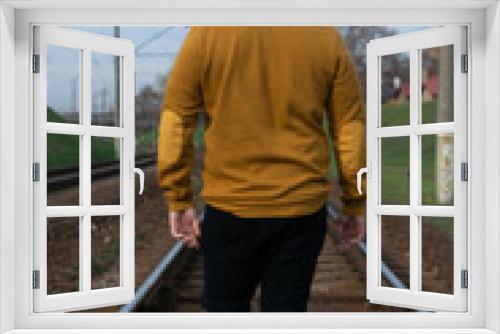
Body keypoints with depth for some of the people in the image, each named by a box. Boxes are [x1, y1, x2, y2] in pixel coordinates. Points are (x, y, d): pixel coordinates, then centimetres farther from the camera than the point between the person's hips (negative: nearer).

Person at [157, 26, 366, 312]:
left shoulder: (205, 33, -3)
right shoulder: (328, 37, 1)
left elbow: (175, 122, -3)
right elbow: (351, 129, 4)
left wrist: (179, 200, 5)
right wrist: (355, 205, 13)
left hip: (229, 207, -1)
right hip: (303, 208, 2)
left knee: (225, 306, 15)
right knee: (287, 307, 12)